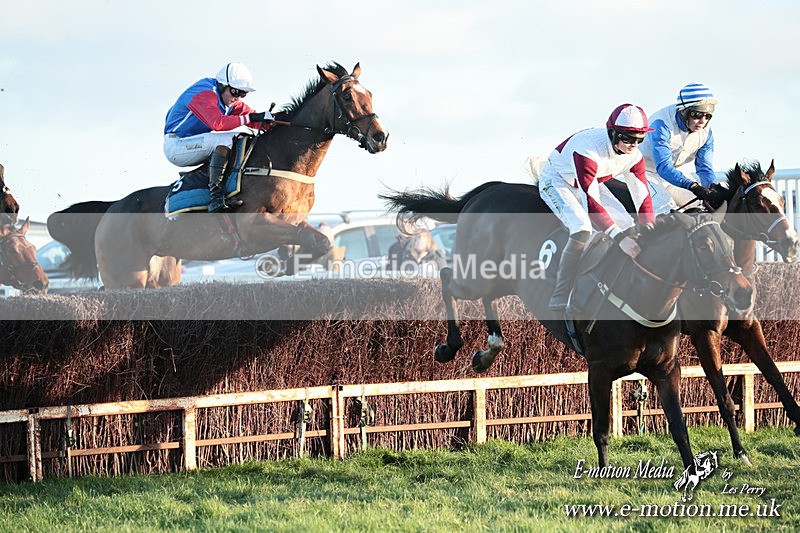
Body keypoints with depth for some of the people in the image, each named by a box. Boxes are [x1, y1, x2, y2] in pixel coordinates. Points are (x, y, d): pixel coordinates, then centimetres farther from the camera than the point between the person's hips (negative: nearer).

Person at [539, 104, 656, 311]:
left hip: (590, 182, 8)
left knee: (627, 225, -5)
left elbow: (643, 197, -13)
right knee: (582, 229, -30)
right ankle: (560, 299, -26)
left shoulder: (634, 156, -19)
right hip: (556, 181, -8)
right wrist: (619, 237, -52)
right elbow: (590, 201, -46)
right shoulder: (590, 150, -41)